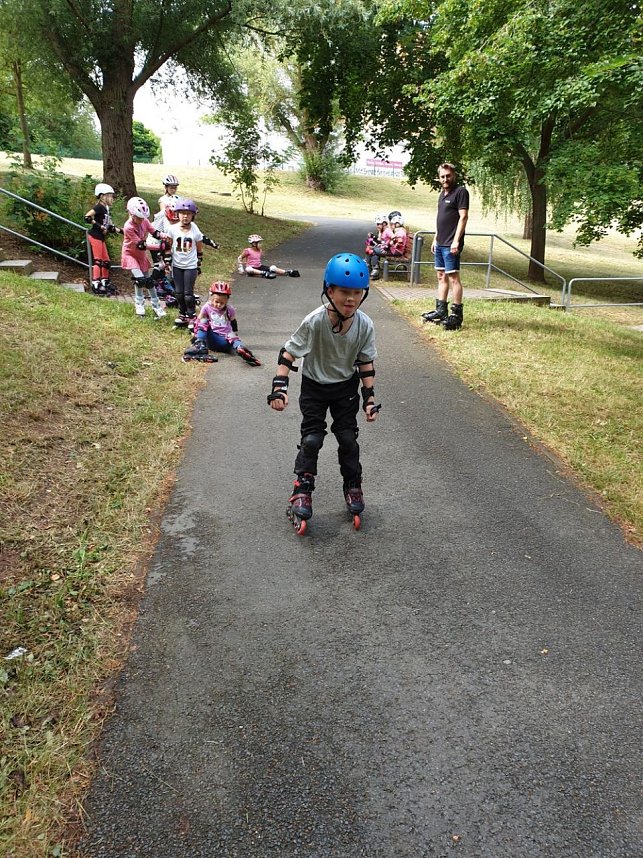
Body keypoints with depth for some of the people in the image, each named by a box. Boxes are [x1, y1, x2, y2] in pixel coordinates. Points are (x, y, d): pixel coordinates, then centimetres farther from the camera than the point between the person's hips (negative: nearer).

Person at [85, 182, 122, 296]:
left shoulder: (106, 209, 15)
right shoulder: (99, 207, -12)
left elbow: (109, 227, 15)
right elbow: (87, 217, -23)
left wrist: (122, 231, 10)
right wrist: (99, 226, -20)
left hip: (101, 237, 9)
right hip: (95, 236, -9)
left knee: (106, 261, 13)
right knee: (97, 260, -9)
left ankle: (105, 283, 25)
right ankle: (96, 285, -8)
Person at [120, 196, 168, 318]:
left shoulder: (144, 221, -10)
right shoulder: (128, 227, -28)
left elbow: (154, 232, -5)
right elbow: (140, 245, -30)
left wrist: (165, 236, -28)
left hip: (142, 255, 6)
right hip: (130, 254, -6)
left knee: (149, 281, 8)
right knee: (140, 280, -18)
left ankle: (156, 306, 17)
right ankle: (139, 304, 3)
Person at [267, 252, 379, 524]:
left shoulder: (365, 325, -17)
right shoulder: (315, 321, -28)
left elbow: (366, 362, -4)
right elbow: (288, 352, -20)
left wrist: (370, 397, -5)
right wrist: (279, 386, -27)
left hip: (346, 386, 3)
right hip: (314, 387, -2)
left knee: (348, 438, 6)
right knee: (311, 439, -4)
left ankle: (352, 486, 26)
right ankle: (302, 488, 13)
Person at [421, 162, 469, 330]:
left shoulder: (460, 192, -7)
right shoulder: (442, 193, 17)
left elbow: (463, 217, -14)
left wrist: (456, 240, -21)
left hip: (451, 245, -9)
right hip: (440, 243, 9)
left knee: (453, 277, -9)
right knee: (441, 276, 12)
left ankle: (456, 315, -7)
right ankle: (440, 311, 19)